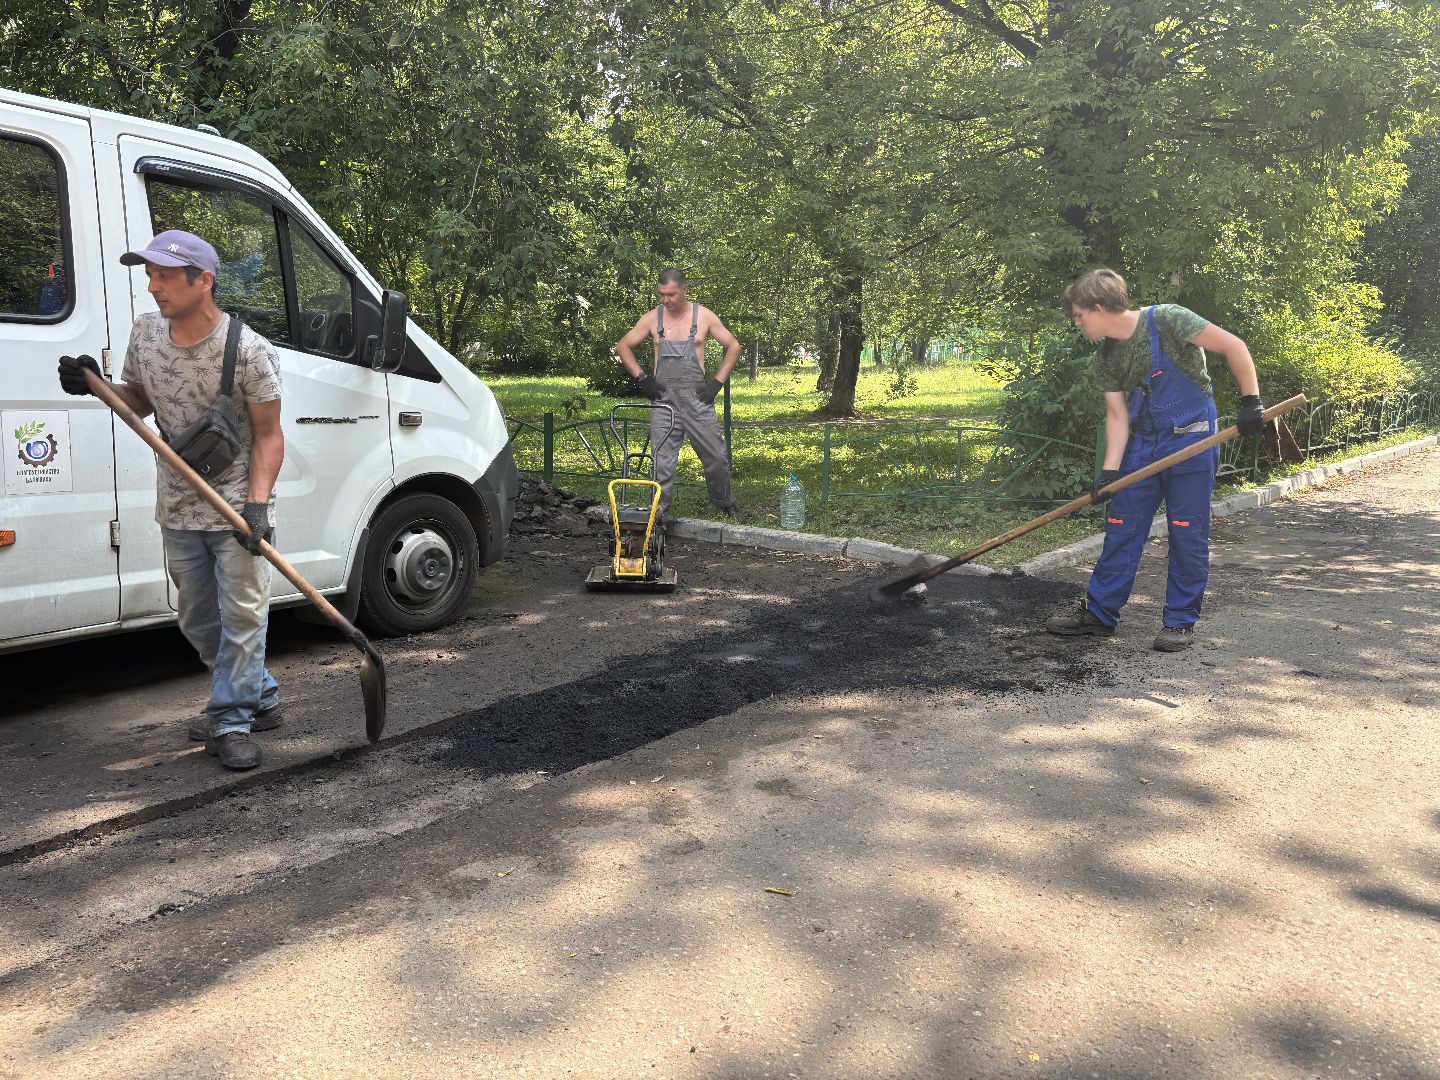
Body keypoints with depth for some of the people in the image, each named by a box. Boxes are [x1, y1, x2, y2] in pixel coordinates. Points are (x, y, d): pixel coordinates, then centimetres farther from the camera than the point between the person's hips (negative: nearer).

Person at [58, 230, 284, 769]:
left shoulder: (249, 350, -16)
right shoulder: (145, 332, 2)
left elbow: (267, 436, -12)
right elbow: (138, 401, 17)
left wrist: (258, 503, -22)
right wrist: (95, 386, -3)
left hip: (237, 509, -6)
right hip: (177, 509, 6)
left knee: (241, 616, -2)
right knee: (198, 621, 15)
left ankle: (231, 721, 11)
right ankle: (259, 696, 33)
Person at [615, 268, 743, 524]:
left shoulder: (704, 316, 2)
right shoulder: (652, 318, 5)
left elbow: (733, 347, 9)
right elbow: (623, 346, 13)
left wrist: (717, 381, 0)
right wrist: (642, 377, 2)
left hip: (697, 396, 0)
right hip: (663, 397, 1)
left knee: (716, 456, 3)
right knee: (661, 458, -3)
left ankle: (724, 503, 25)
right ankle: (660, 511, 4)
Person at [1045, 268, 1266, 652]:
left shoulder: (1165, 320, -16)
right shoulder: (1106, 358, 3)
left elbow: (1233, 346, -13)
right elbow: (1117, 415, 1)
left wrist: (1251, 401, -14)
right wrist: (1110, 470, -9)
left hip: (1191, 439, -6)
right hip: (1142, 444, 6)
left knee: (1187, 533, -1)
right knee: (1120, 528, 6)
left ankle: (1181, 621, 10)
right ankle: (1099, 612, 16)